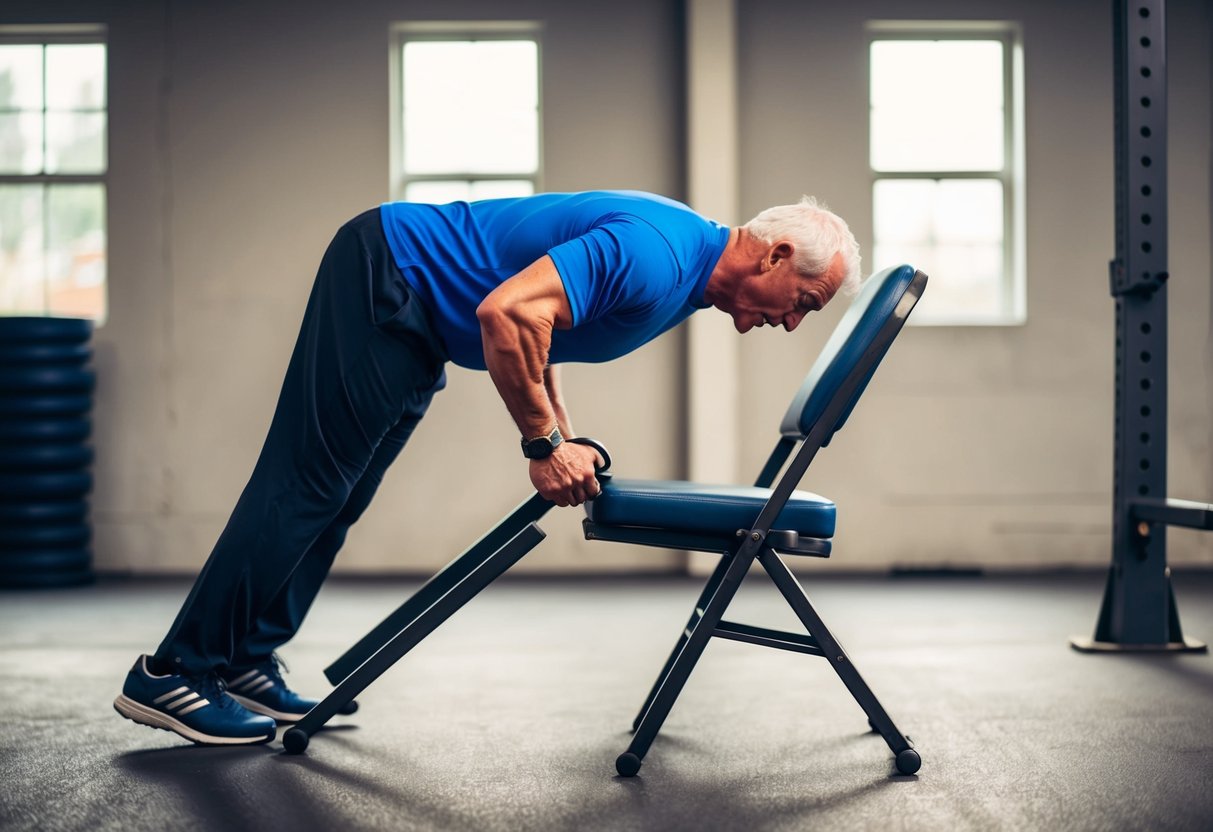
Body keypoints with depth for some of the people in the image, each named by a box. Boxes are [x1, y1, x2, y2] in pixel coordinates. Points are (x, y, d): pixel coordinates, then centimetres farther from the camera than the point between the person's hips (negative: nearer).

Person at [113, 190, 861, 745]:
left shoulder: (683, 278, 7)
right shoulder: (658, 254, -25)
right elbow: (507, 313, -34)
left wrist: (563, 442, 9)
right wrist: (545, 444, -24)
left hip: (415, 323, 10)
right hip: (384, 277, -10)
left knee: (334, 499, 10)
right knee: (306, 483, -8)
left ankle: (242, 661, 17)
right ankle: (174, 673, -2)